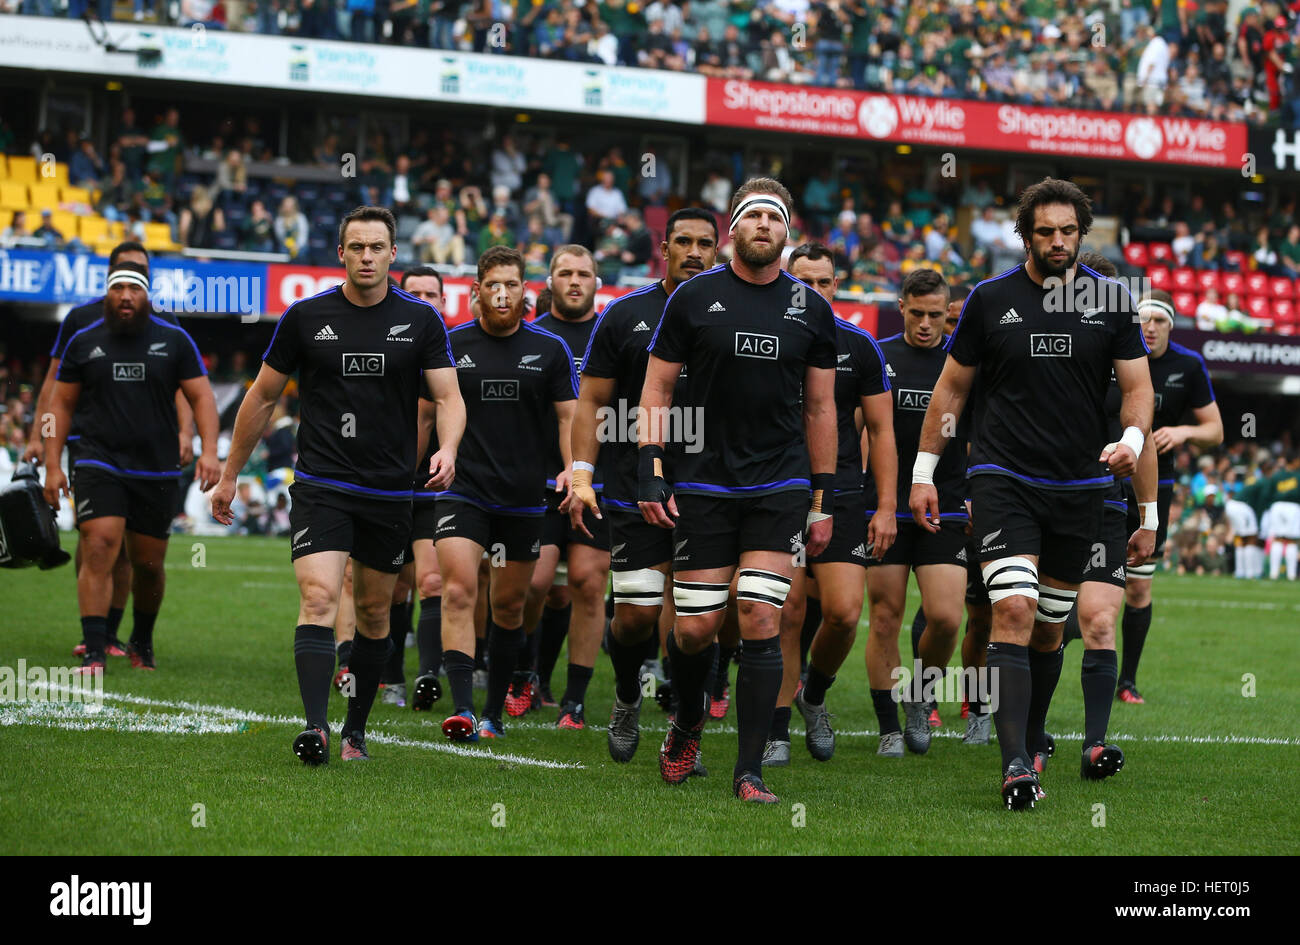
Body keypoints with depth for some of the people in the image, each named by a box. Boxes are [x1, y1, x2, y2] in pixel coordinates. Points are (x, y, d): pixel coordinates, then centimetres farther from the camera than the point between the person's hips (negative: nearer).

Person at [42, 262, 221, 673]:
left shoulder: (174, 340, 4)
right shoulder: (84, 343, 6)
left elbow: (201, 395, 3)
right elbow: (61, 403, 11)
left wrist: (208, 450, -11)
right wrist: (52, 465, 4)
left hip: (158, 471, 1)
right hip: (100, 466, -1)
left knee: (148, 564, 8)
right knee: (99, 550, -16)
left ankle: (142, 642, 32)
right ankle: (94, 652, -17)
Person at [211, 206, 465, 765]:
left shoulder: (420, 320, 2)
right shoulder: (305, 317, 1)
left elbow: (449, 396, 0)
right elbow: (262, 397, 10)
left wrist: (447, 449, -22)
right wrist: (229, 476, 12)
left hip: (390, 492, 2)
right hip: (320, 485, -2)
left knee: (374, 615, 10)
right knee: (318, 599, -18)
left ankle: (356, 729, 23)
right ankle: (315, 728, -26)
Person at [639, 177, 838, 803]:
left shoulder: (811, 310, 7)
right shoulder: (694, 298, 2)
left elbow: (820, 408, 12)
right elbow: (657, 388, 5)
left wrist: (823, 499, 10)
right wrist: (649, 474, -5)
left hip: (781, 487, 1)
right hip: (703, 485, -1)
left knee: (760, 622, -8)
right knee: (695, 627, -2)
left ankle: (748, 770, -3)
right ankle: (687, 727, 29)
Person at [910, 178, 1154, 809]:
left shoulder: (1110, 302, 4)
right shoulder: (990, 300, 1)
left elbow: (1137, 384, 7)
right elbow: (951, 387, 9)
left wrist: (1132, 439, -14)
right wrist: (923, 471, 6)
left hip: (1080, 489, 3)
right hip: (1003, 480, -2)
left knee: (1049, 627, 10)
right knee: (1014, 610, -18)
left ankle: (1030, 745, 26)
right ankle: (1014, 765, -24)